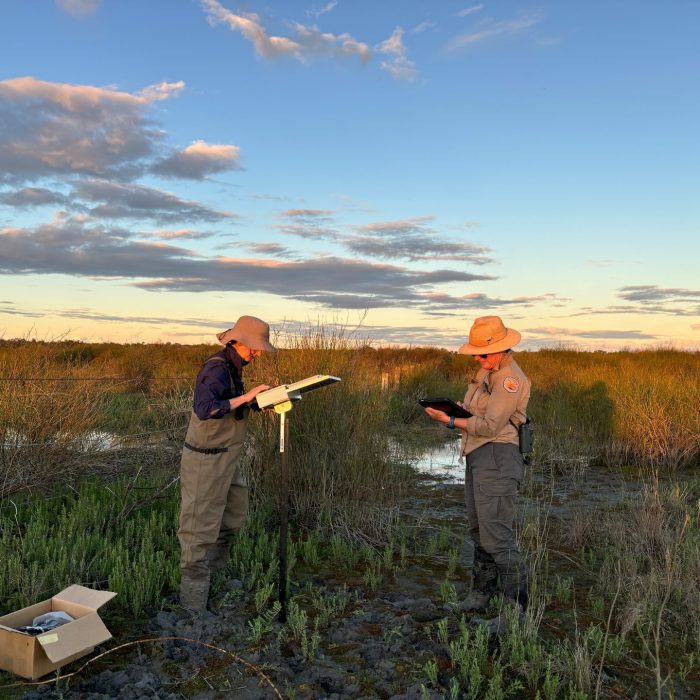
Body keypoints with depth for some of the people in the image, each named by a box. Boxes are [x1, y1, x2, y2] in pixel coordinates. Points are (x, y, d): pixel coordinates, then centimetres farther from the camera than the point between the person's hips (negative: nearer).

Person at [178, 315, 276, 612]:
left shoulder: (232, 366, 9)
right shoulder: (217, 368, -21)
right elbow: (205, 409, -35)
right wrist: (245, 396, -34)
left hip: (226, 457, 10)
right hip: (206, 460, -10)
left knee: (235, 513, 22)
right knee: (201, 525, -2)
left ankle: (215, 569, 41)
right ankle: (193, 601, 8)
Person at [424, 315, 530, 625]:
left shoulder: (511, 379, -16)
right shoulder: (487, 370, 14)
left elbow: (489, 426, -20)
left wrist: (450, 421, -15)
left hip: (497, 457, -10)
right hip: (476, 457, 10)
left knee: (497, 536, -10)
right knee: (478, 529, 18)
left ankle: (517, 607, 0)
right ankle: (482, 592, 33)